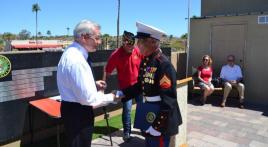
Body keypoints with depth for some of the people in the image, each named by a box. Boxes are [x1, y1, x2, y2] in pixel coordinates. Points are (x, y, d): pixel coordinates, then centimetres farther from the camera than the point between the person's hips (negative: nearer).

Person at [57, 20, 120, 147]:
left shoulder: (72, 52, 6)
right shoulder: (76, 59, -27)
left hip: (74, 109, 10)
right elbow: (87, 98, -27)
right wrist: (110, 97, -12)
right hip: (77, 112, -10)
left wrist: (94, 84, 4)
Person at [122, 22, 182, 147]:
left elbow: (168, 99, -23)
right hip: (147, 113, 8)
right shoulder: (145, 61, 3)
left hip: (160, 116, -8)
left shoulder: (163, 64, -23)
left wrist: (158, 126, -21)